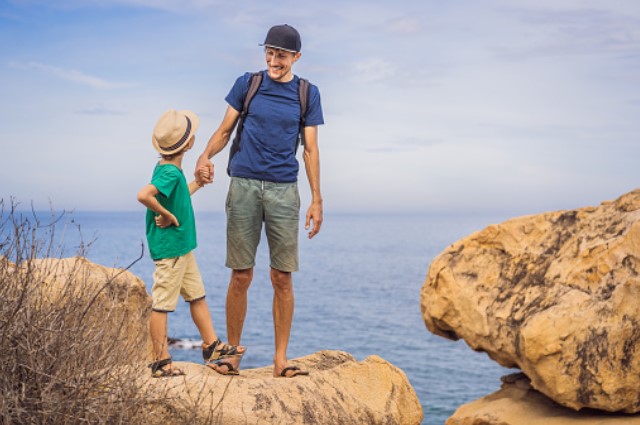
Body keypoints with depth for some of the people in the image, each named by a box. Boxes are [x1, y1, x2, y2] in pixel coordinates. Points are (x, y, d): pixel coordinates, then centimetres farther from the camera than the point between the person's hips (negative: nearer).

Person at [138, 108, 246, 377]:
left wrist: (196, 184, 20)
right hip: (169, 248, -11)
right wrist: (166, 216, -24)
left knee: (197, 296, 17)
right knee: (162, 304, -1)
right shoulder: (170, 172, -21)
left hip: (182, 247, 11)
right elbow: (143, 195, -36)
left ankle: (212, 348, 27)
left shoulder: (168, 169, 9)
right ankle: (161, 362, 7)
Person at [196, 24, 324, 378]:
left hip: (284, 190, 1)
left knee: (282, 278, 0)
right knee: (241, 276, 1)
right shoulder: (247, 84, 6)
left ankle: (280, 359, 7)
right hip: (244, 186, 0)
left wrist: (317, 199, 2)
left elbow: (310, 149, 7)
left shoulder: (307, 93, 8)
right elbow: (224, 130, 8)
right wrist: (206, 155, -13)